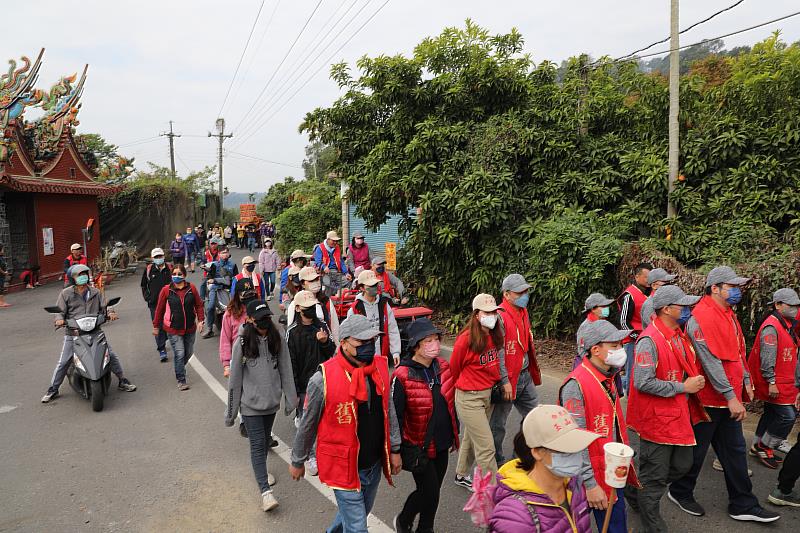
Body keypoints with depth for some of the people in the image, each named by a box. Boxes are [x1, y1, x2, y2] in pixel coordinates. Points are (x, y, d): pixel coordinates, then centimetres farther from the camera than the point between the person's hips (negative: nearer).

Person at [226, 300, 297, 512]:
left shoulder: (277, 340, -5)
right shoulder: (242, 343, -12)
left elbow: (286, 371, 1)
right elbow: (235, 379, -7)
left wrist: (290, 399, 2)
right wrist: (231, 411, -3)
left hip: (272, 401, 4)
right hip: (251, 403, -3)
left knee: (265, 440, 19)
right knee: (257, 444, -5)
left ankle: (261, 470, 44)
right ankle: (266, 490, -3)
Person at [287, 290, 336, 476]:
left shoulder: (322, 326, 3)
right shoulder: (292, 332, -9)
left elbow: (331, 353, 9)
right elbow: (290, 363, -9)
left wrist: (325, 342, -13)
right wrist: (294, 391, -10)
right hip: (303, 386, -4)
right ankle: (310, 457, 20)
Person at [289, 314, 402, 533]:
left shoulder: (380, 367, -7)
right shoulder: (323, 379, -22)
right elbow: (307, 425, -9)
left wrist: (394, 449, 9)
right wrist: (297, 461, 3)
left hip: (374, 464, 6)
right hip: (344, 467, -6)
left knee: (356, 514, 26)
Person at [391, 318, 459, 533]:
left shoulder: (442, 366, -2)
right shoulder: (402, 376, -21)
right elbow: (395, 416, -16)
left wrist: (455, 434, 16)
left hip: (442, 444, 6)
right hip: (419, 447, -6)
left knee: (433, 491, 17)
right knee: (429, 491, 1)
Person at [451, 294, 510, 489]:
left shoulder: (495, 336, 0)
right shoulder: (466, 339, -21)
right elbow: (454, 368, -6)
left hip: (488, 394, 7)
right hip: (469, 398, -7)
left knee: (471, 437, 23)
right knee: (486, 446, -5)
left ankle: (461, 475, 42)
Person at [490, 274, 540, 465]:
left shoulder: (523, 312, 7)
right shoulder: (500, 317, -22)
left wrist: (534, 372, 20)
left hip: (525, 375, 9)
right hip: (508, 378, -9)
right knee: (498, 423, 8)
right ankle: (496, 462, 26)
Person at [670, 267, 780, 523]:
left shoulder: (729, 314, 11)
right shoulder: (701, 318, -21)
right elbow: (710, 361, -24)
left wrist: (745, 380, 16)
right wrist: (731, 397, -23)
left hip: (730, 399, 9)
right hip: (707, 399, -9)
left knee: (735, 451, 15)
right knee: (696, 451, 6)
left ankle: (743, 505, 27)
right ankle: (680, 493, 26)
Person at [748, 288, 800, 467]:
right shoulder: (771, 327, -19)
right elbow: (767, 358, -22)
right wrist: (771, 382, -23)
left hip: (783, 381, 10)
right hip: (774, 383, -10)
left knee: (772, 413, 17)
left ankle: (758, 447, 28)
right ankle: (764, 447, 7)